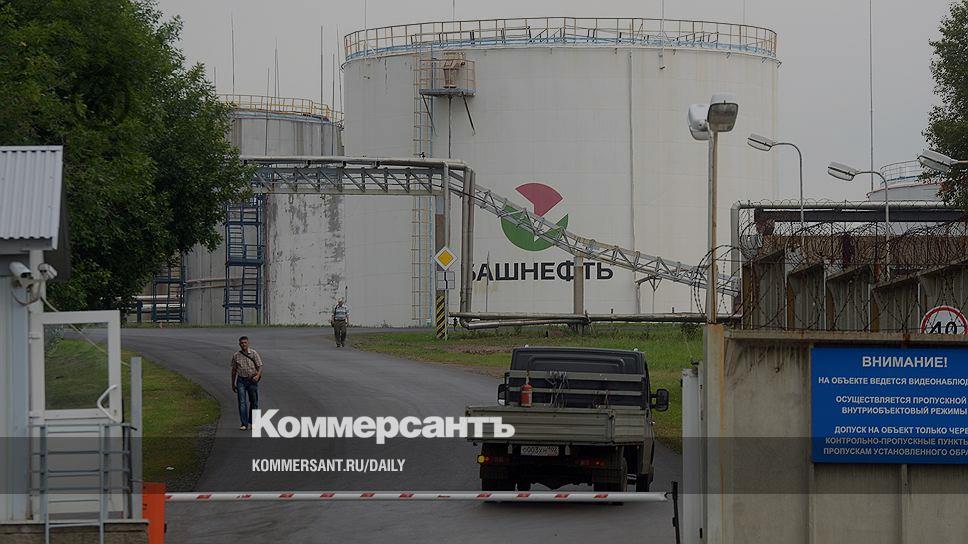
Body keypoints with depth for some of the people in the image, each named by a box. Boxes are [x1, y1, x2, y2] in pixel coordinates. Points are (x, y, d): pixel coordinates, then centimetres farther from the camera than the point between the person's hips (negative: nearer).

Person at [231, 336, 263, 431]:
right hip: (241, 380, 1)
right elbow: (234, 370, 11)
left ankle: (253, 422, 23)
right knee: (242, 402, -6)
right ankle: (244, 424, -5)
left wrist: (258, 375, -23)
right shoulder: (236, 355, 2)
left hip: (252, 380, -1)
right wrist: (233, 384, 12)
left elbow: (260, 366, -3)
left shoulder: (253, 353, -3)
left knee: (253, 402, 7)